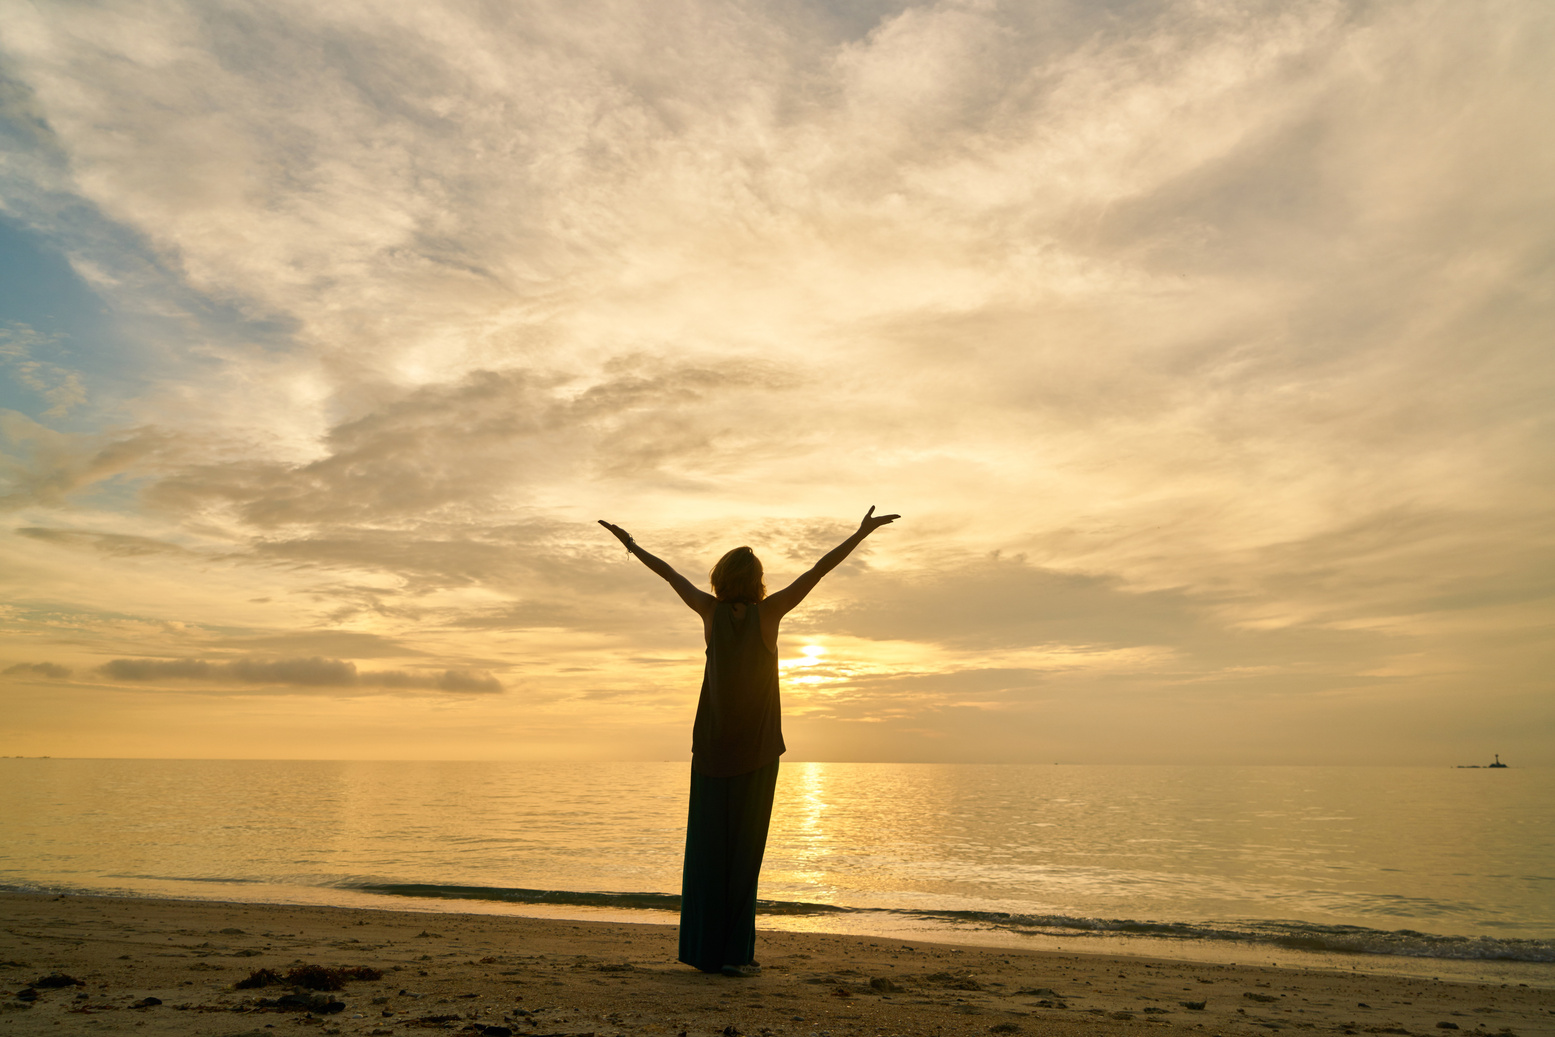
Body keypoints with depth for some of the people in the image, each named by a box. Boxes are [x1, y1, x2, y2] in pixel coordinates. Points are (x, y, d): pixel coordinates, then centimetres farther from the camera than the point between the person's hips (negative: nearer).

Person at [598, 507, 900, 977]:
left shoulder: (712, 611, -3)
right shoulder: (767, 611, -9)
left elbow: (669, 573, 9)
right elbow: (819, 569, -7)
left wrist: (631, 545, 22)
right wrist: (862, 532, -2)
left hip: (712, 744, 3)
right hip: (756, 747, -3)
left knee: (708, 842, 9)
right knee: (745, 845, 2)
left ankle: (703, 947, 14)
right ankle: (734, 952, 4)